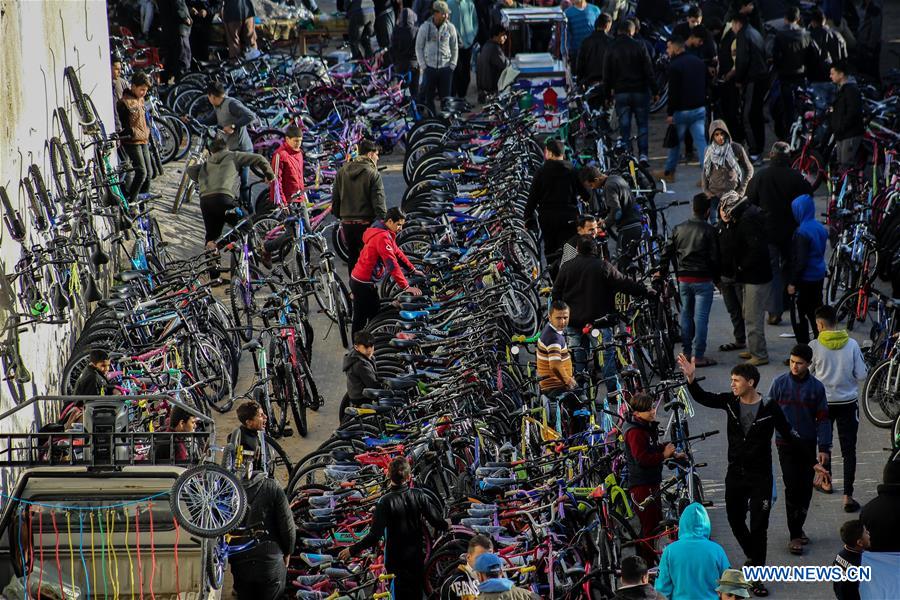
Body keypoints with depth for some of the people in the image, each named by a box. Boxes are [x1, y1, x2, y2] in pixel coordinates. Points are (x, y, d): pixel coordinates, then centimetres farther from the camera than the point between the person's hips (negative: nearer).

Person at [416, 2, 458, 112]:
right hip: (429, 67, -1)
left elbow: (455, 48, 8)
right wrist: (423, 65, -3)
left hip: (446, 68, 1)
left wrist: (452, 65, 1)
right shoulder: (425, 27, -3)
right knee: (428, 96, 3)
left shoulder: (450, 27, 0)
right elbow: (419, 48, 3)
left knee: (446, 97, 4)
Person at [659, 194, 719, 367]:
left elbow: (667, 252, 6)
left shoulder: (679, 229, 5)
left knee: (686, 315, 16)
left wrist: (662, 271, 17)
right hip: (703, 279, -5)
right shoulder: (708, 230, -9)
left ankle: (687, 352, 20)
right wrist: (716, 278, 2)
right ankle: (698, 356, -3)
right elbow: (714, 257, -10)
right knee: (701, 317, -2)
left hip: (683, 279, 5)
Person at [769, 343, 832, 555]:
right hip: (786, 444, -2)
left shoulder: (816, 387, -2)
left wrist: (824, 448, -5)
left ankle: (798, 527, 26)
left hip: (808, 444, 2)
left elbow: (823, 419, 0)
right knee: (792, 487, -7)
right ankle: (795, 535, -3)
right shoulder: (780, 383, -4)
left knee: (806, 489, 7)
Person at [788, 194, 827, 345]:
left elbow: (800, 261, -21)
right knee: (815, 313, 17)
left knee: (799, 316, 0)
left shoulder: (802, 232, -20)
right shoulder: (820, 228, 5)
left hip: (805, 280, -8)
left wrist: (792, 282, -14)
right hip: (819, 276, 8)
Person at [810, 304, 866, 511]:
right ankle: (848, 496, -4)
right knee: (849, 449, 2)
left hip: (823, 401, 0)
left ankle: (826, 482, 38)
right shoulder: (852, 344, -9)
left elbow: (805, 372, -1)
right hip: (848, 401, 0)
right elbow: (862, 375, -6)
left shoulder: (815, 346, -13)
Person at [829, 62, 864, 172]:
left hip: (851, 134, -10)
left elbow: (852, 113, -22)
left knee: (847, 165, -14)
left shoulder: (851, 90, -14)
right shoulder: (841, 89, 19)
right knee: (841, 163, 12)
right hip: (841, 135, 11)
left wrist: (841, 128, -19)